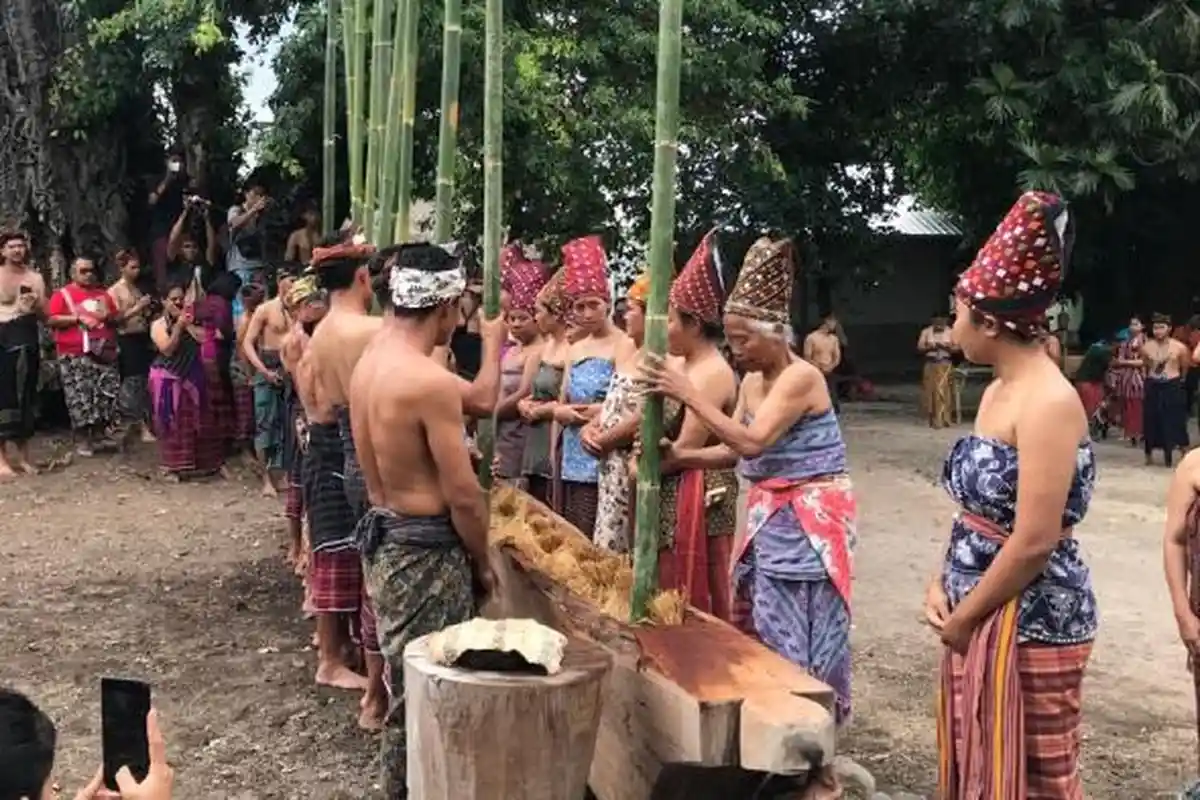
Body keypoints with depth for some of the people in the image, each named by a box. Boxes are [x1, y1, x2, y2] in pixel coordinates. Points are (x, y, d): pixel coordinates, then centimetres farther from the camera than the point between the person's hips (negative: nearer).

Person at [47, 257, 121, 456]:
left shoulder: (103, 293, 17)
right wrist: (77, 318, -14)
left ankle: (99, 434, 14)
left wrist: (109, 316, 0)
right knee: (80, 398, -6)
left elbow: (117, 318, 23)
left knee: (107, 394, 3)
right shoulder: (63, 294, 2)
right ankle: (81, 440, 1)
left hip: (104, 351, 5)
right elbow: (51, 320, -7)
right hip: (75, 355, -5)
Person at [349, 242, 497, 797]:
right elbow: (463, 497, -18)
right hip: (424, 549, -9)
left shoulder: (369, 362, 4)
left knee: (405, 679, 21)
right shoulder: (431, 381, -23)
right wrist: (482, 563, -5)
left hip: (383, 535, 9)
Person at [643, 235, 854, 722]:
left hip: (808, 517, -9)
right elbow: (735, 451, 11)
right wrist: (680, 457, -5)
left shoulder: (801, 377, -18)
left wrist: (688, 394, -27)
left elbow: (753, 443, -27)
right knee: (760, 626, 13)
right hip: (769, 514, 9)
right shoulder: (752, 381, 9)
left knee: (797, 630, -2)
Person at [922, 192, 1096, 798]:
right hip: (981, 611, 9)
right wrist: (941, 587, 2)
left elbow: (1033, 543, -24)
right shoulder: (997, 392, 8)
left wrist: (963, 617, -14)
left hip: (1031, 620, -9)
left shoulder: (1049, 403, -21)